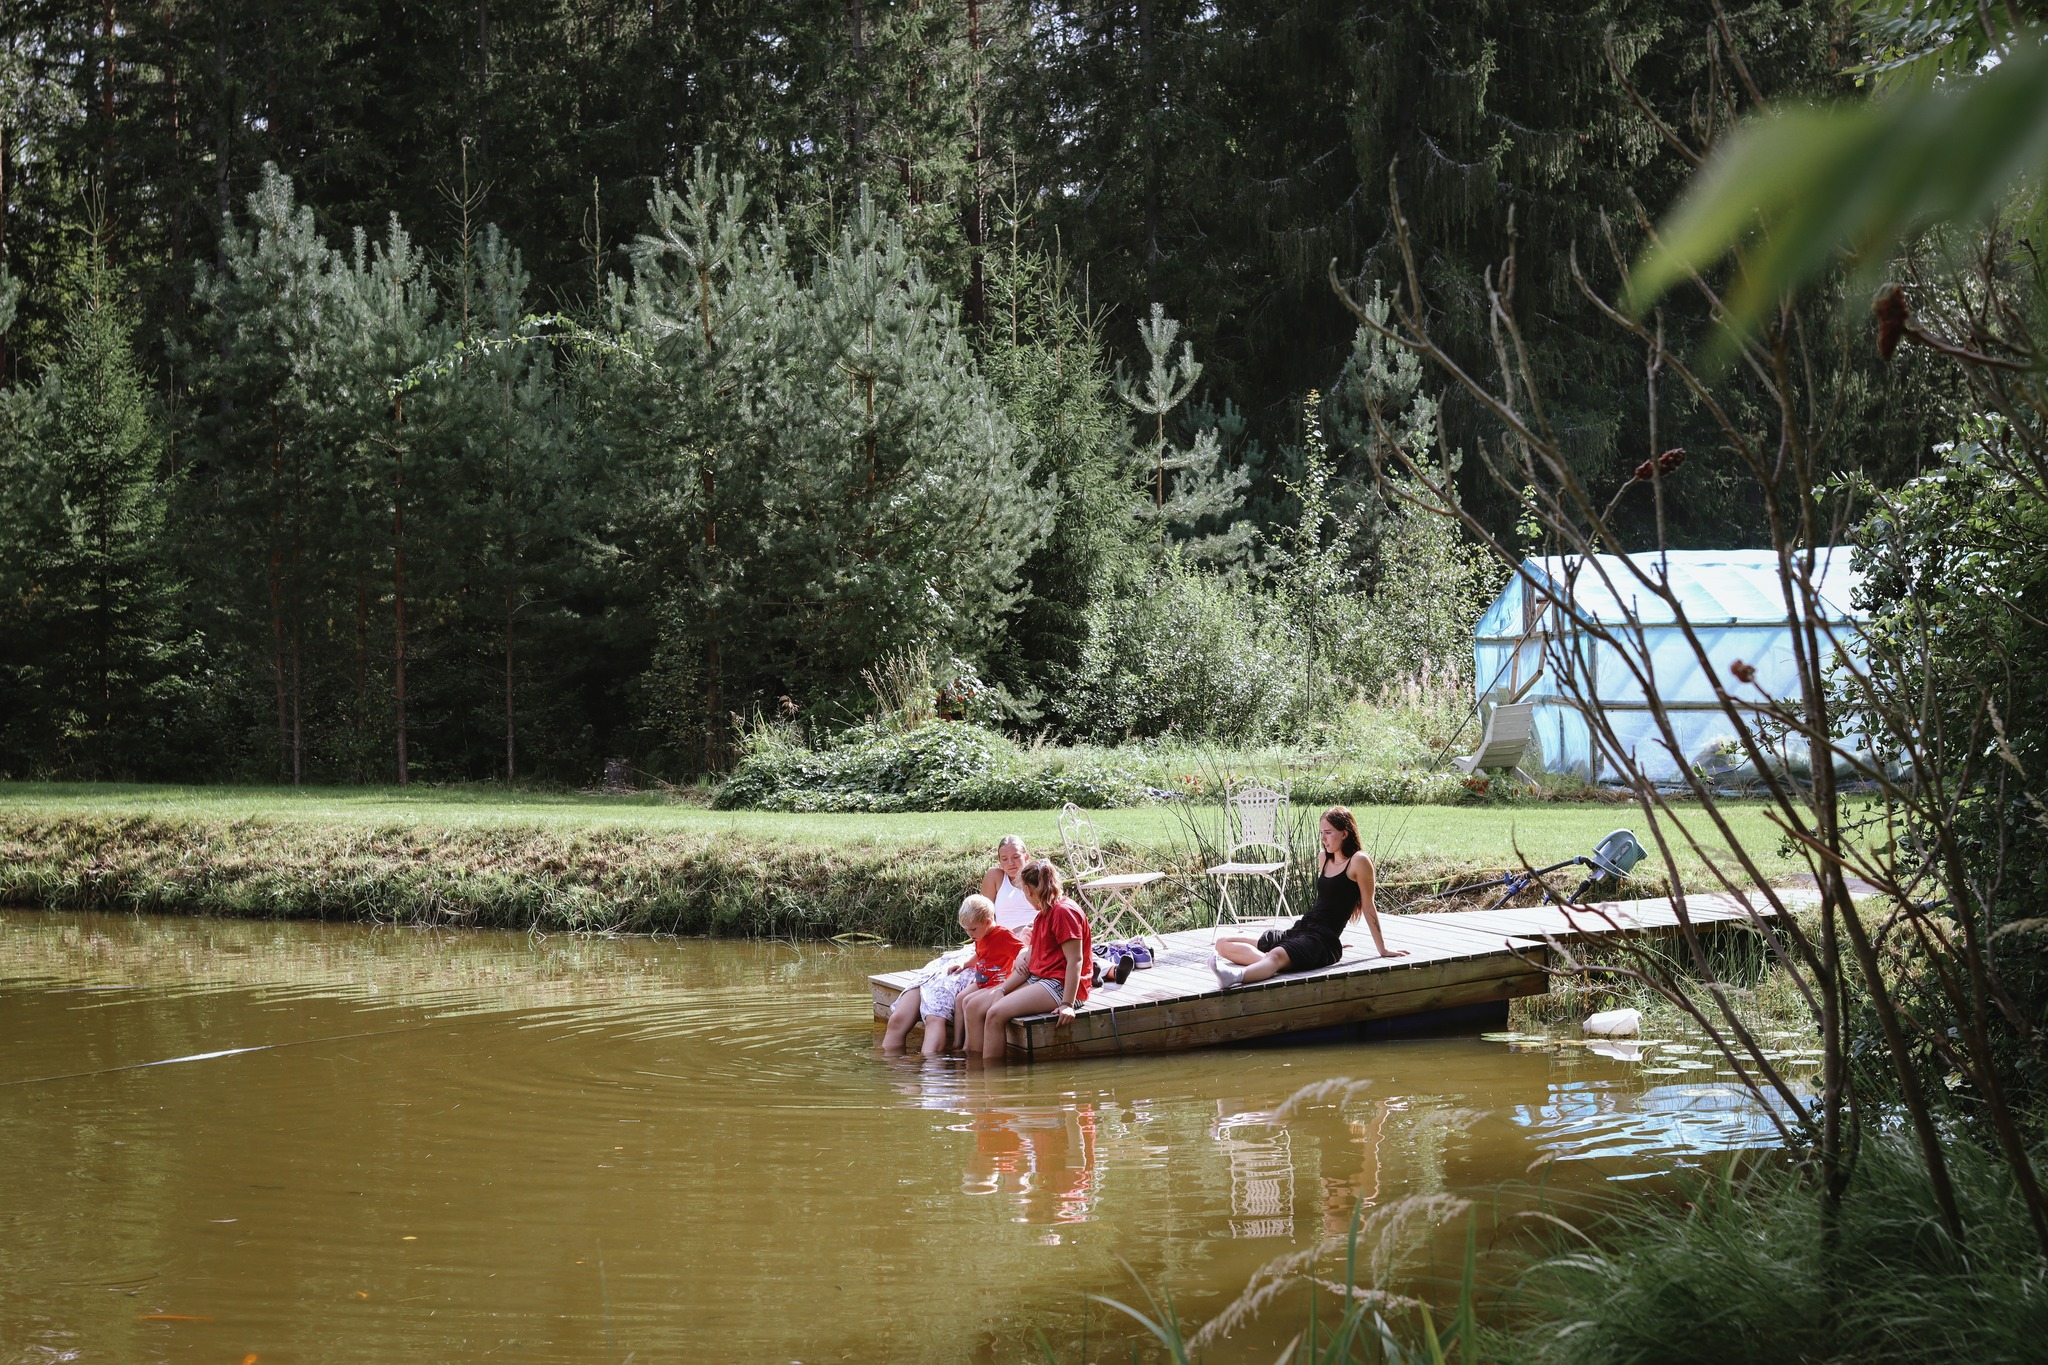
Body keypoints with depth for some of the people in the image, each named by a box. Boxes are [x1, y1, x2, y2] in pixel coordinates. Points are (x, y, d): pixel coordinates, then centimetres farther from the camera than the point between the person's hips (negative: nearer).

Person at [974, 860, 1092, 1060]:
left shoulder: (1064, 912, -11)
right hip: (1037, 980, 10)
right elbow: (1027, 962, 14)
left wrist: (1067, 1004, -25)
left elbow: (1075, 960, -18)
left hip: (1060, 985, -10)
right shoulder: (1042, 917, 22)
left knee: (996, 1013, -25)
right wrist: (1001, 990, 1)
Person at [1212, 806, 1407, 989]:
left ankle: (1236, 976, -72)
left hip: (1323, 941, -9)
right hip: (1299, 930, 9)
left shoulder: (1358, 861, -5)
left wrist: (1383, 949, 5)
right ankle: (1265, 961, -38)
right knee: (1223, 944, -7)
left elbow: (1369, 907, -1)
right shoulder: (1324, 858, 17)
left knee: (1277, 956, -42)